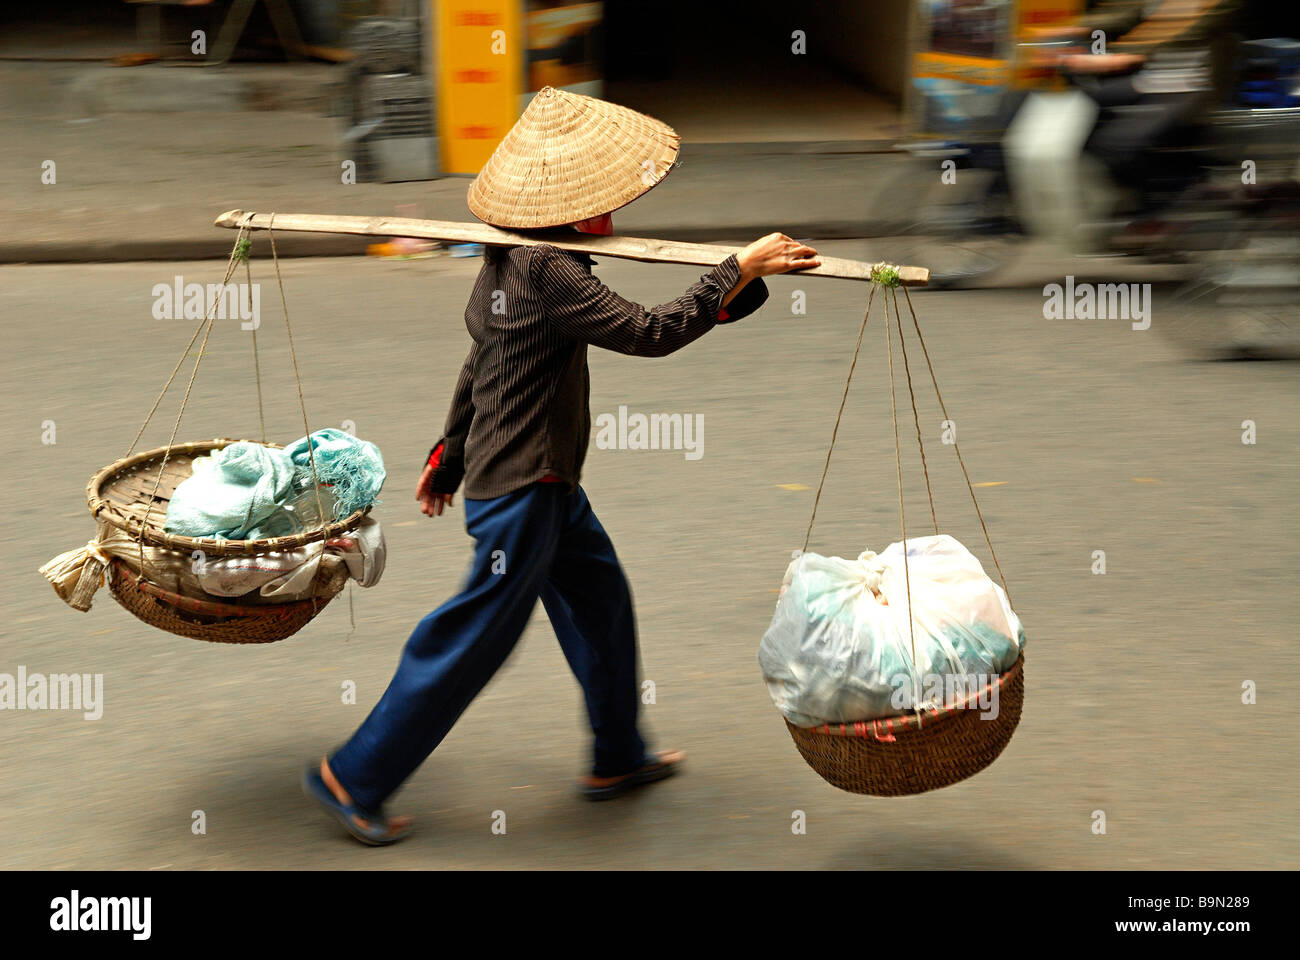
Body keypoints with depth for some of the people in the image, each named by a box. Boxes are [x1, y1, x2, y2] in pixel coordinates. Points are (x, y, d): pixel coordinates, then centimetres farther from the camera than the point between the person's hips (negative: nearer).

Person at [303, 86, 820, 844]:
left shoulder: (508, 262, 7)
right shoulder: (549, 271, -24)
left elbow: (477, 367, 17)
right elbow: (647, 332, -30)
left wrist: (450, 459, 26)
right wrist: (740, 271, -26)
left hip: (547, 484, 10)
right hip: (524, 490, -10)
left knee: (599, 597, 21)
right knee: (473, 640, -1)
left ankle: (619, 758, 37)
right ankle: (354, 778, 9)